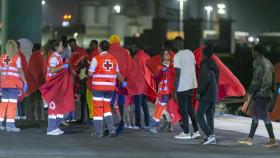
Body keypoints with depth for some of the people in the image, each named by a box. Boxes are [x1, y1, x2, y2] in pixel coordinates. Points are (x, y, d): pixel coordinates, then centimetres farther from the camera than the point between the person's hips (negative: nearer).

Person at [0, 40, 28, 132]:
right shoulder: (17, 57, -4)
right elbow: (20, 71, -10)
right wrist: (25, 82, -6)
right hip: (14, 83, -5)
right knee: (12, 103, -4)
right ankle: (10, 124, -8)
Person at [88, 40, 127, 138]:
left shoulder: (96, 59, -7)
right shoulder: (114, 59, 8)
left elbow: (90, 73, -7)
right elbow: (118, 73, 16)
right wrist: (122, 82, 33)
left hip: (98, 86, -4)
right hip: (110, 87, 4)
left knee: (98, 108, 3)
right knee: (107, 107, 16)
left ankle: (99, 132, 4)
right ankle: (111, 129, 3)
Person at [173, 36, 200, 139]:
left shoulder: (177, 56, -13)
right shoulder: (190, 53, 9)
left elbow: (177, 74, -16)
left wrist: (174, 91, -12)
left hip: (182, 87, -7)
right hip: (192, 85, 7)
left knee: (183, 109, 2)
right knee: (190, 108, 16)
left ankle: (186, 133, 6)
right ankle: (196, 131, 14)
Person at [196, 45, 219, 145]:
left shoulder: (205, 64, -14)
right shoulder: (214, 65, 13)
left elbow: (205, 79, -24)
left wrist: (199, 92, -21)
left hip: (206, 95, -9)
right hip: (214, 95, 9)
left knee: (199, 115, -7)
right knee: (210, 116, 13)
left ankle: (210, 135, -19)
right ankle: (212, 138, 10)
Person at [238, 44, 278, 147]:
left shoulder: (257, 62, -11)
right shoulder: (268, 62, 17)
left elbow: (256, 79, -19)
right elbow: (272, 79, 19)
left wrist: (249, 92, -18)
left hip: (260, 94, -10)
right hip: (267, 93, 10)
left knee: (264, 117, -8)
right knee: (255, 116, 14)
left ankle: (273, 141, -9)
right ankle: (249, 139, 18)